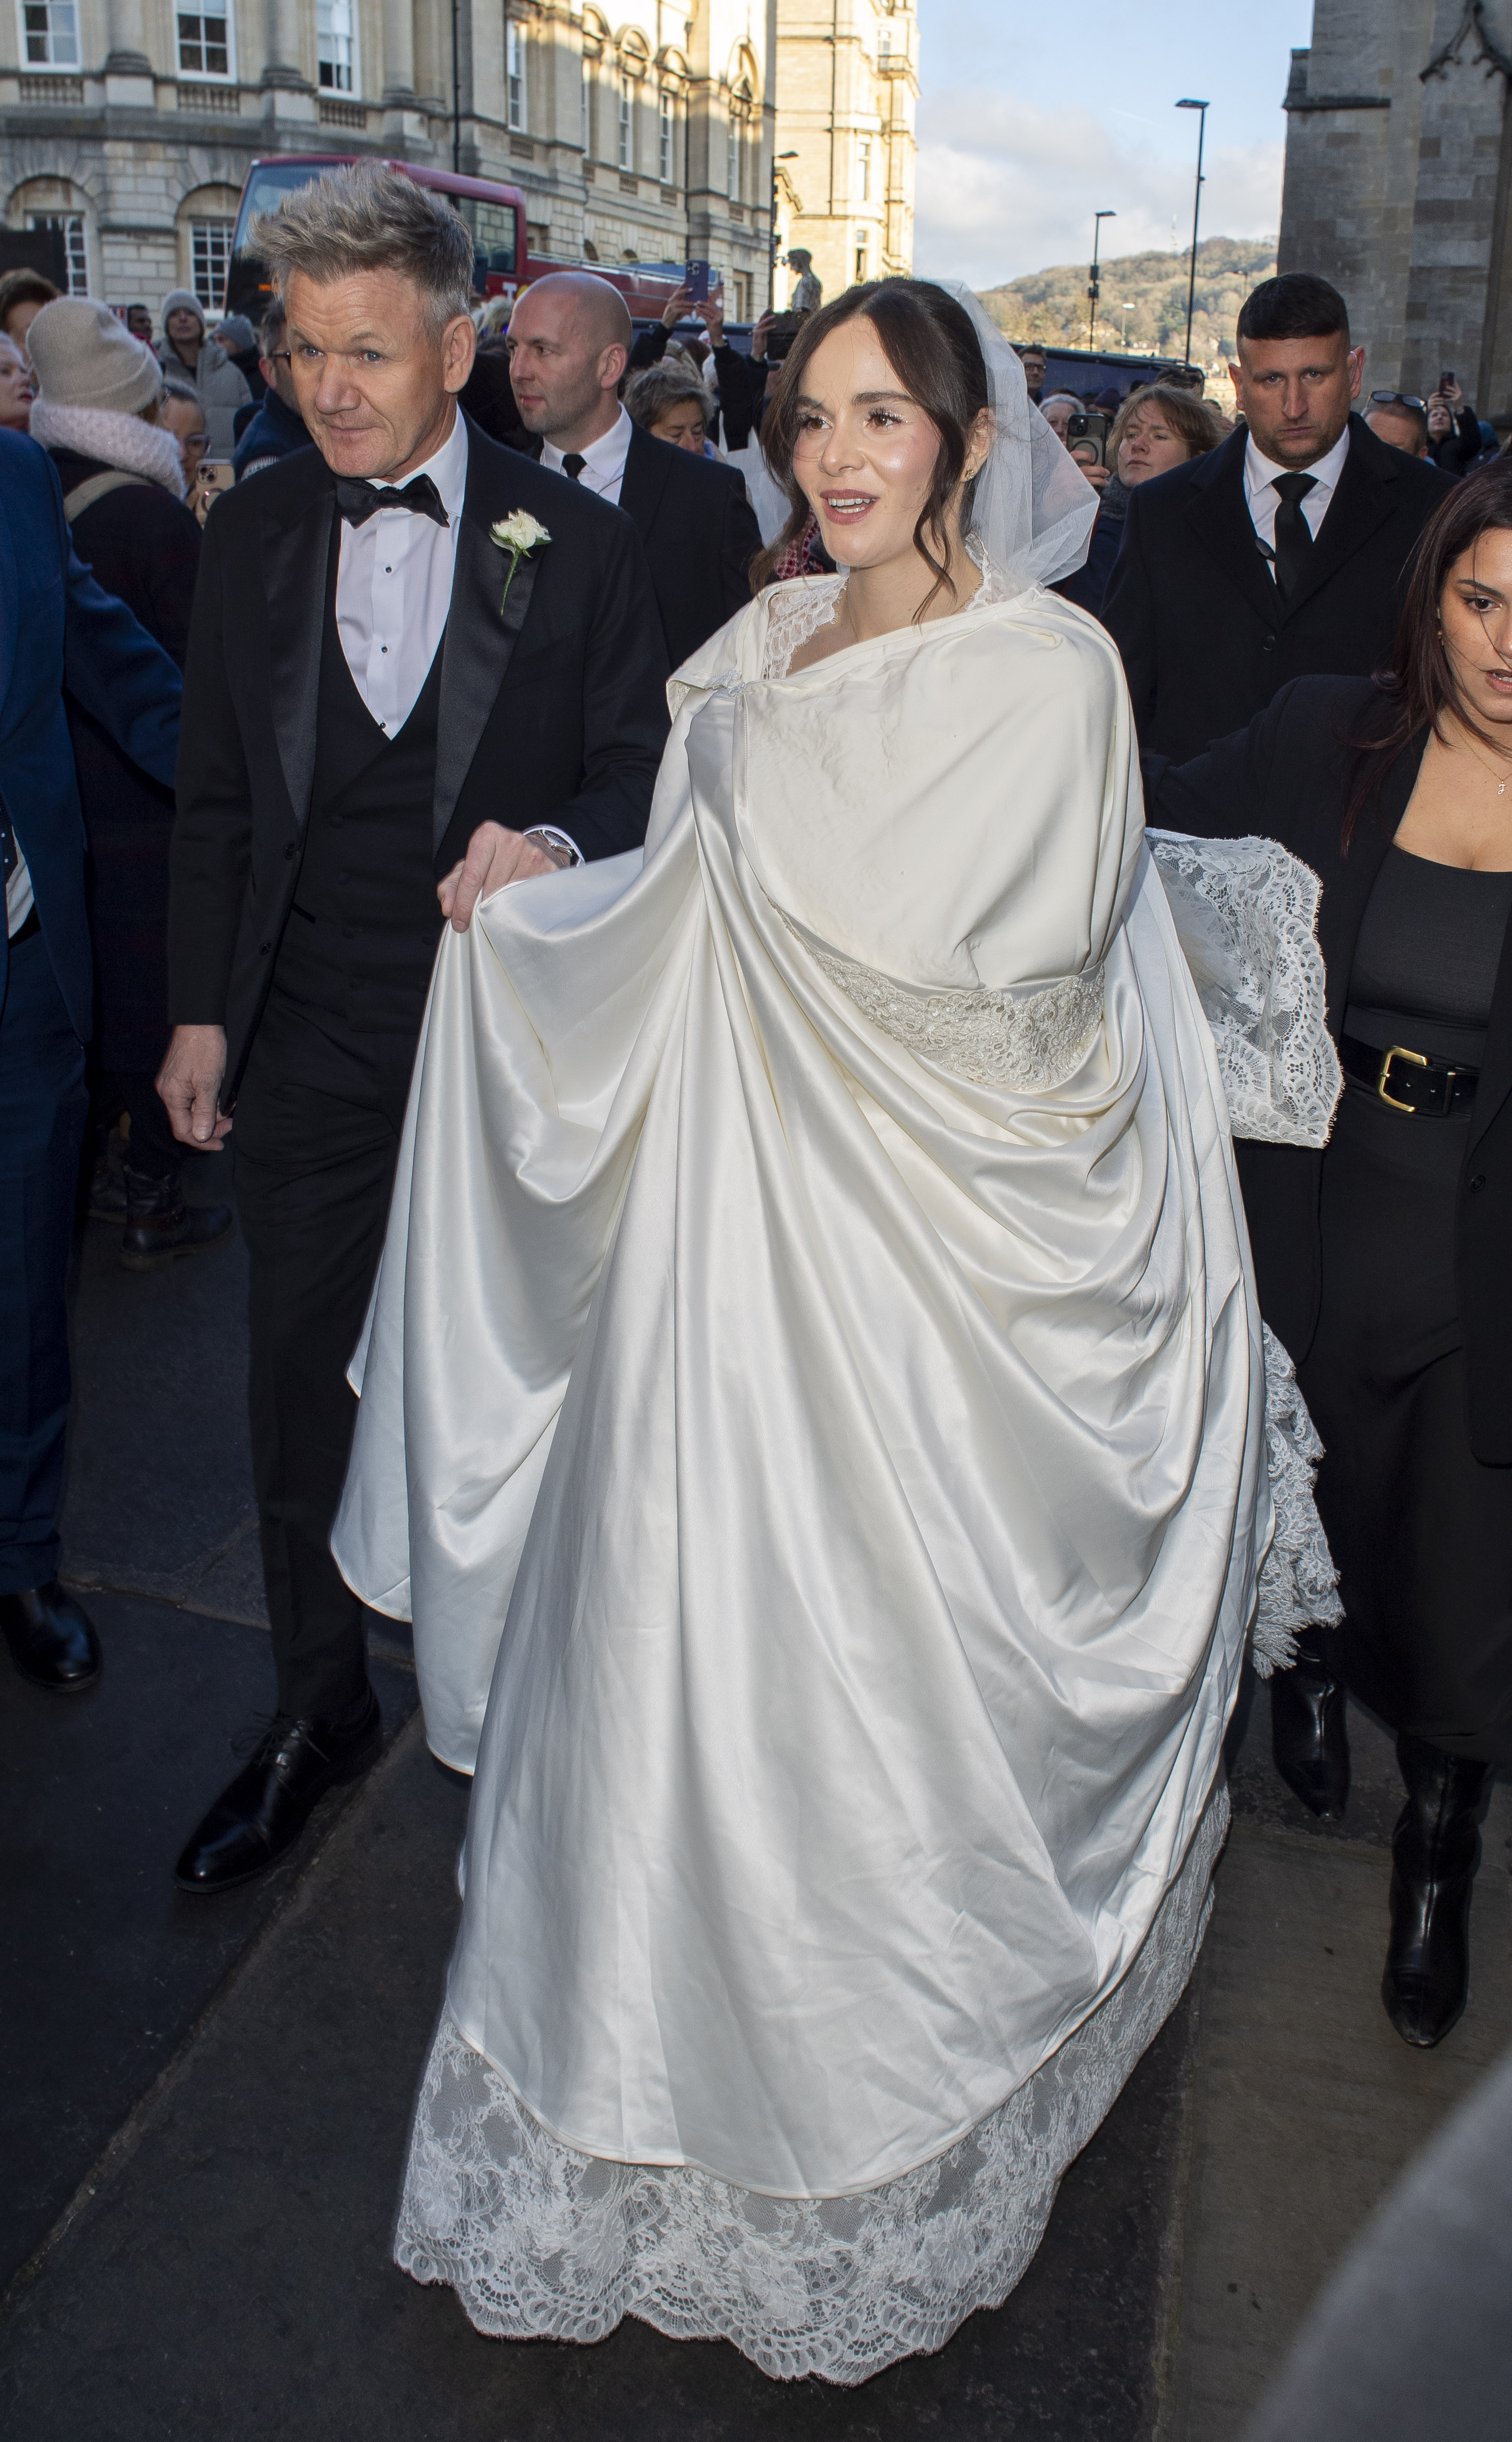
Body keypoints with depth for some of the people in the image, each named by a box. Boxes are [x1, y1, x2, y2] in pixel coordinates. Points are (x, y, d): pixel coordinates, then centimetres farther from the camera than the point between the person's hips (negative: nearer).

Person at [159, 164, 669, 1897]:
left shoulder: (573, 544, -5)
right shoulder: (249, 536, 3)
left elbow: (640, 768, 0)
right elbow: (215, 797, 9)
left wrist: (555, 841, -23)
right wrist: (200, 1009, 6)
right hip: (310, 1048, 3)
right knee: (302, 1398, 12)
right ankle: (318, 1715, 33)